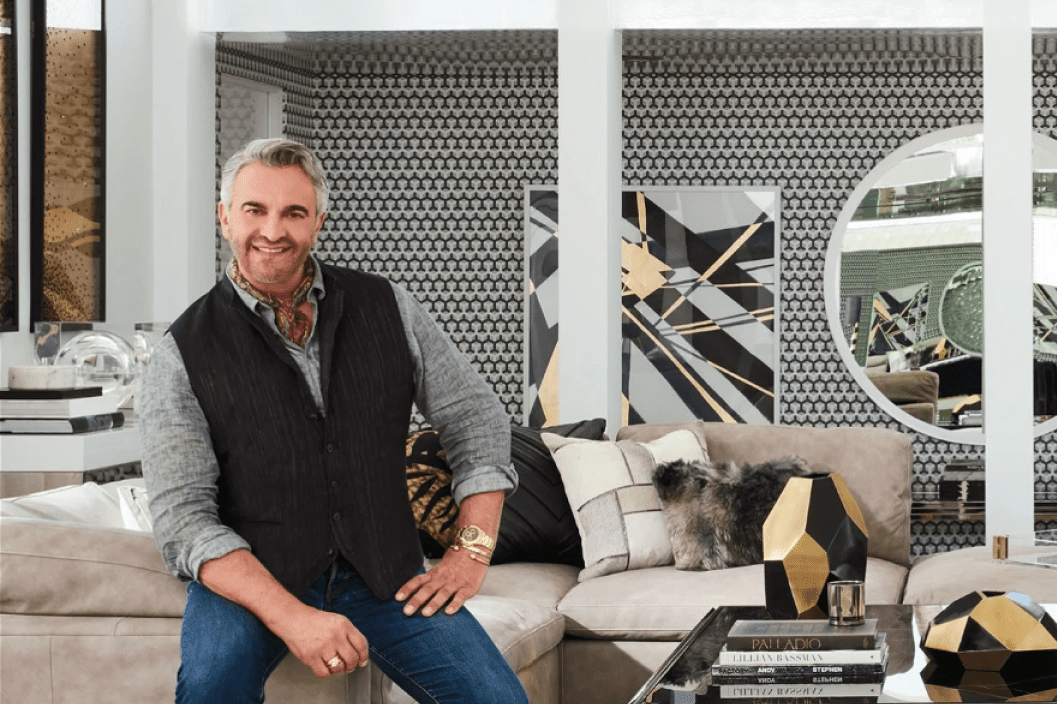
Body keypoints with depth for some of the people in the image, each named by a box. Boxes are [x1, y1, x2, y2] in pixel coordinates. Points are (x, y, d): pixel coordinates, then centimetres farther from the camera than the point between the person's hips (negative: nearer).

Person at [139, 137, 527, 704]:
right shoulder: (183, 355, -5)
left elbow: (477, 420, 12)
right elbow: (184, 518, -12)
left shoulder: (387, 309, 4)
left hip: (383, 575, 3)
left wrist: (473, 552, 0)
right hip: (247, 579, -2)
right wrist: (291, 616, -24)